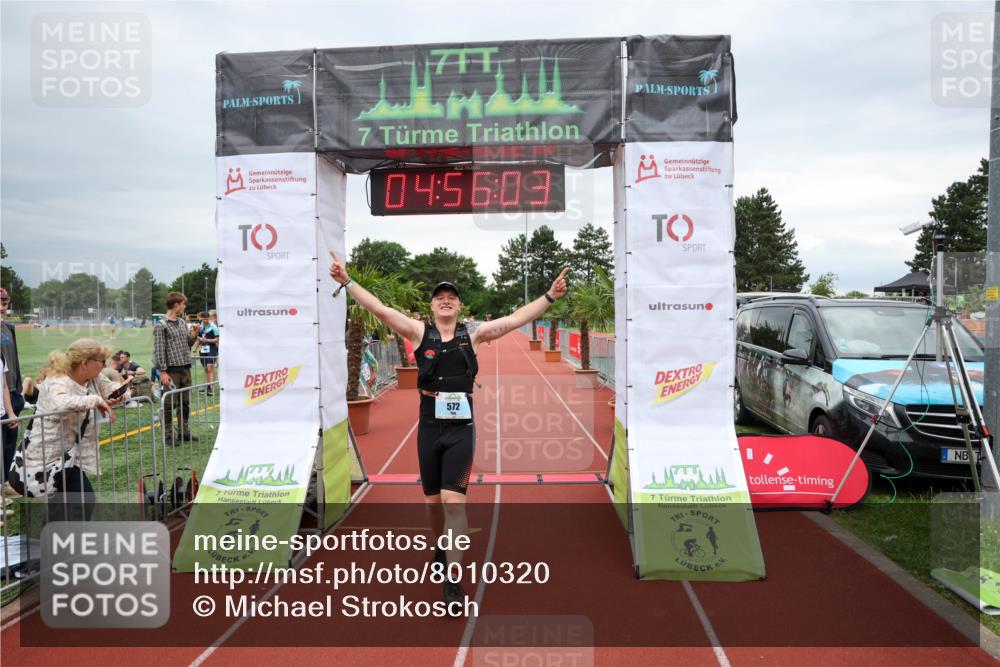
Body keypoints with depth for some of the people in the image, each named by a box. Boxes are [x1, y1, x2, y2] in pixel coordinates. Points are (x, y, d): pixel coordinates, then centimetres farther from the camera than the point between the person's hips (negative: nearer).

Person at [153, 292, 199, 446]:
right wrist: (163, 372, -16)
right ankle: (168, 436, 6)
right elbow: (159, 351, -12)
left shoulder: (182, 322, 13)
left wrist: (194, 336, 0)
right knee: (170, 404, -2)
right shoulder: (161, 326, -8)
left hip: (185, 369, 7)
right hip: (171, 370, -7)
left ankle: (184, 432, 21)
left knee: (185, 403, 12)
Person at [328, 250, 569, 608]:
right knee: (433, 501, 15)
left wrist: (549, 297, -8)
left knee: (453, 501, -11)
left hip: (461, 429, -2)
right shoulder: (420, 332, 2)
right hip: (429, 428, 2)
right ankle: (442, 549, 44)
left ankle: (454, 581, -7)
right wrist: (347, 282, -9)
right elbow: (381, 310, -3)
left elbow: (514, 320, -2)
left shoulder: (473, 335, 3)